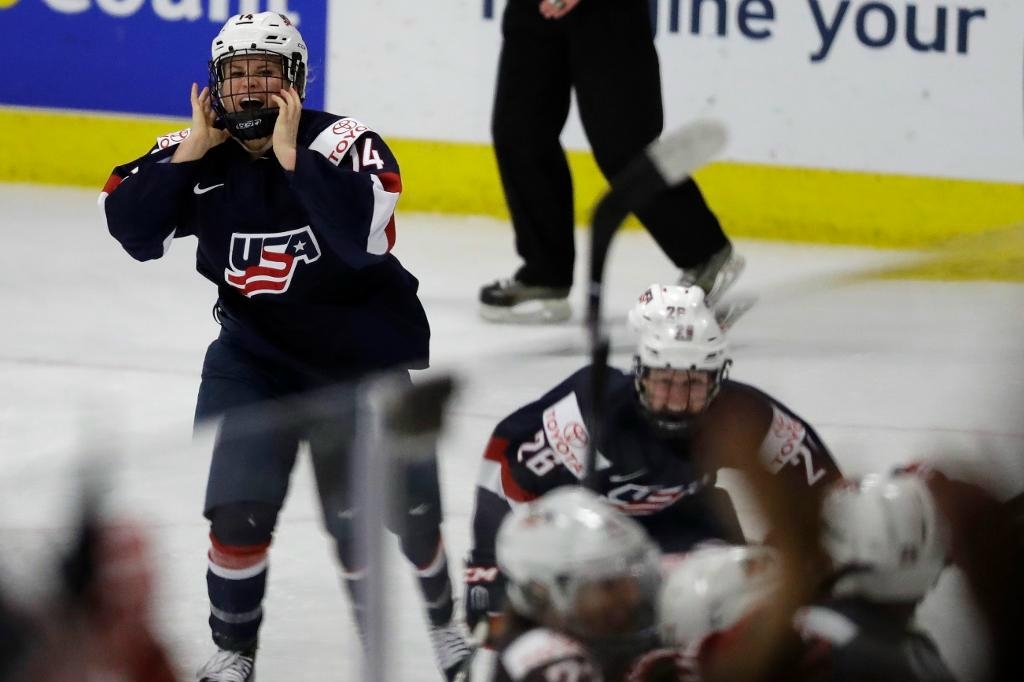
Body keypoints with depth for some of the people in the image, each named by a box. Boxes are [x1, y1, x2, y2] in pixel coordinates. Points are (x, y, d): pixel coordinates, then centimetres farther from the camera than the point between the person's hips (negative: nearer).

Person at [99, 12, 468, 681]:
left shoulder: (345, 142, -20)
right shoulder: (196, 153, -7)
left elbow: (362, 231, -37)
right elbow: (131, 229, -16)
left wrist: (289, 152, -33)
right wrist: (194, 149, -22)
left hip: (367, 351, -2)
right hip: (255, 350, 2)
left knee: (408, 505, 5)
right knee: (240, 505, -12)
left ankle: (443, 619, 35)